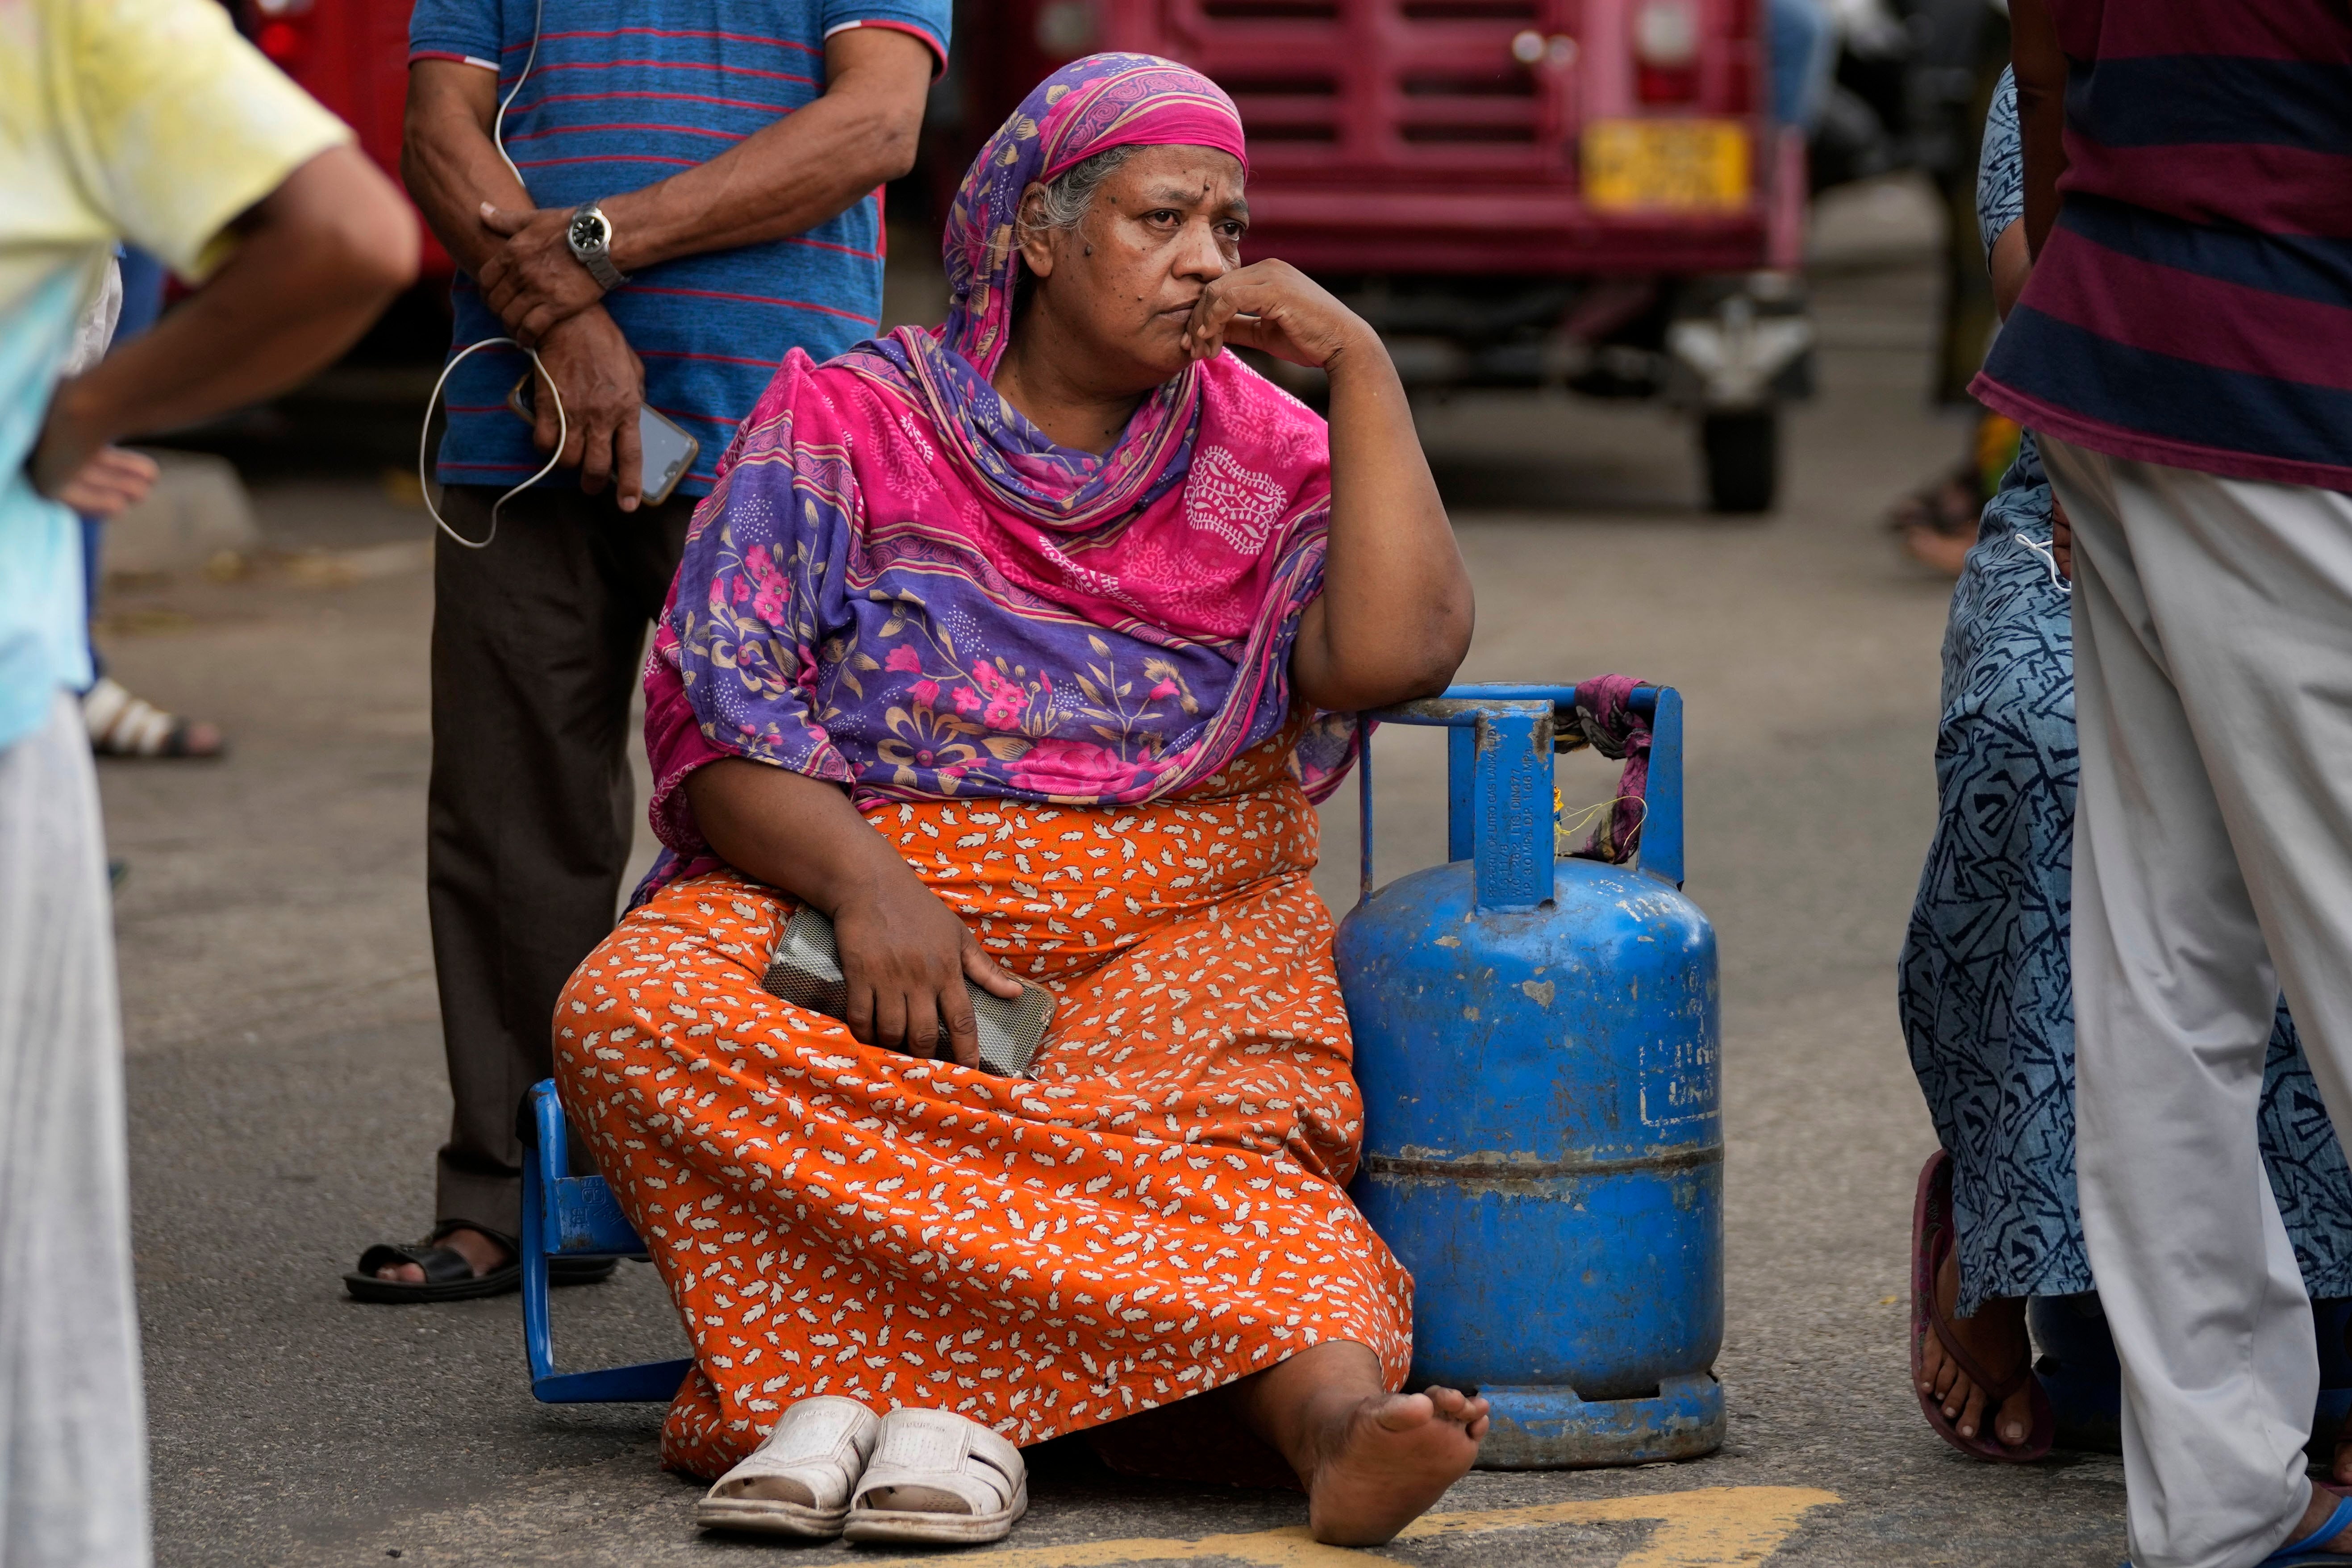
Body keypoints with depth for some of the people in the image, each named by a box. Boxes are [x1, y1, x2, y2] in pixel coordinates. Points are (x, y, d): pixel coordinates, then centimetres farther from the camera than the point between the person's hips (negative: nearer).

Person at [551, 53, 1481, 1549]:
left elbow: (1395, 648, -7)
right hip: (847, 873, 1)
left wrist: (1363, 365, -2)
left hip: (1167, 922, 0)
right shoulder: (847, 419, 8)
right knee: (632, 1013, -32)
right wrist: (861, 881, -20)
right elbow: (716, 712, -2)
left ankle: (1336, 1413, -61)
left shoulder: (1263, 449, 13)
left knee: (1222, 1113, -36)